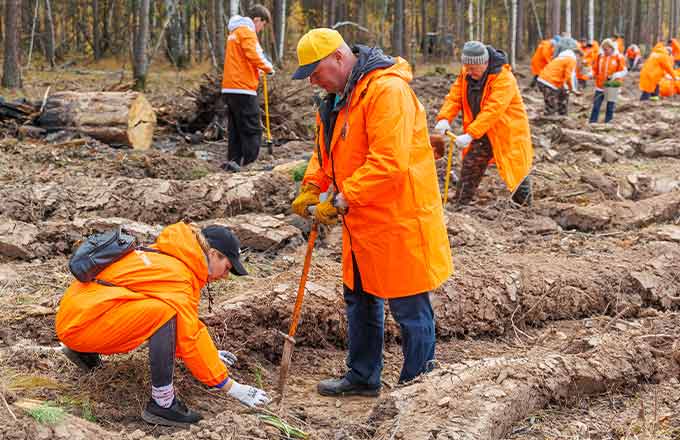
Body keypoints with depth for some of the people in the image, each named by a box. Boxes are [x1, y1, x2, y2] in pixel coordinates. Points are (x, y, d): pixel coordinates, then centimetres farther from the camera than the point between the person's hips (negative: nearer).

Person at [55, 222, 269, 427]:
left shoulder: (166, 255, 12)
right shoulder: (178, 277, -16)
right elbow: (190, 339, -16)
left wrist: (211, 355, 26)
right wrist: (233, 388, -10)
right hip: (79, 323, -10)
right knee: (163, 313, -24)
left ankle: (85, 352, 20)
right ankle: (162, 404, -20)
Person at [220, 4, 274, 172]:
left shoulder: (235, 31, 23)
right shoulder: (247, 30, -8)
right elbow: (253, 55, -20)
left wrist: (256, 71, 15)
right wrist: (268, 67, -5)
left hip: (230, 88, 9)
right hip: (243, 89, -9)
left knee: (236, 128, 12)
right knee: (253, 129, -8)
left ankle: (233, 161, 11)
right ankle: (247, 161, -13)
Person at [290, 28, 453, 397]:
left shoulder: (387, 91, -22)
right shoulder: (338, 96, 10)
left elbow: (388, 164, -29)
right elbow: (326, 151, 19)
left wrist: (341, 201, -25)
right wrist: (311, 187, 1)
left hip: (399, 220, -10)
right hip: (363, 223, 10)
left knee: (409, 310, 1)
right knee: (359, 299, 20)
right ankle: (363, 377, 35)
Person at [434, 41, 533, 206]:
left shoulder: (504, 78, -27)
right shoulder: (466, 73, -4)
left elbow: (492, 111, -35)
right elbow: (454, 96, -9)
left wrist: (470, 134, -41)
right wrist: (444, 118, -28)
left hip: (507, 132, -5)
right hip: (481, 132, 6)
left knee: (517, 171, 6)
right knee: (469, 167, 1)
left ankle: (526, 209, 24)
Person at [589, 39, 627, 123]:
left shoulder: (619, 57, -4)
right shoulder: (600, 56, 4)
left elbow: (624, 71, -4)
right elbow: (595, 69, 12)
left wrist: (616, 75, -22)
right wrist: (592, 74, -9)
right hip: (600, 87, 2)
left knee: (610, 108, 5)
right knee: (596, 107, 0)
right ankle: (592, 124, 4)